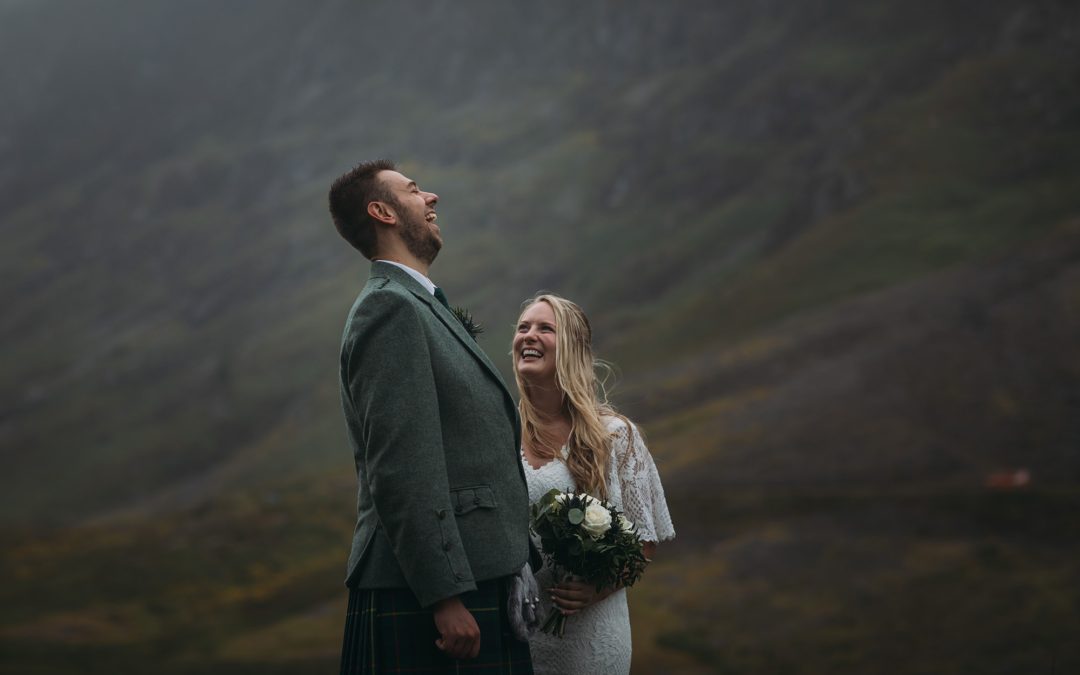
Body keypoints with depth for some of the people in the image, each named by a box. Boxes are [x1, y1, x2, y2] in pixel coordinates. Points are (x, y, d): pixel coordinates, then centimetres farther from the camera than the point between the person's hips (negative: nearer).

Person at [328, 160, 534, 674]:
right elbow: (401, 470, -19)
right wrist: (445, 597, -22)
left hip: (473, 584, 9)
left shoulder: (421, 306, 21)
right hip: (427, 595, -9)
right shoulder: (390, 308, -11)